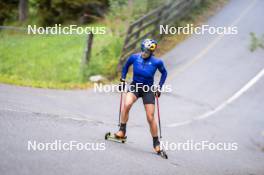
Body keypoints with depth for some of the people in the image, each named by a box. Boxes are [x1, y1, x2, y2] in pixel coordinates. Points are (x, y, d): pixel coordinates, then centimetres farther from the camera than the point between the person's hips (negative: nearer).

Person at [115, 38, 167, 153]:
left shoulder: (157, 62, -11)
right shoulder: (134, 57, -7)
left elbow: (164, 73, 8)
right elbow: (126, 66, 14)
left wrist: (159, 87, 3)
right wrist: (122, 79, 9)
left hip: (148, 90, -1)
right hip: (134, 86, 1)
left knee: (150, 118, -3)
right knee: (127, 105, -30)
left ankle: (156, 143, 11)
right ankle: (122, 131, -18)